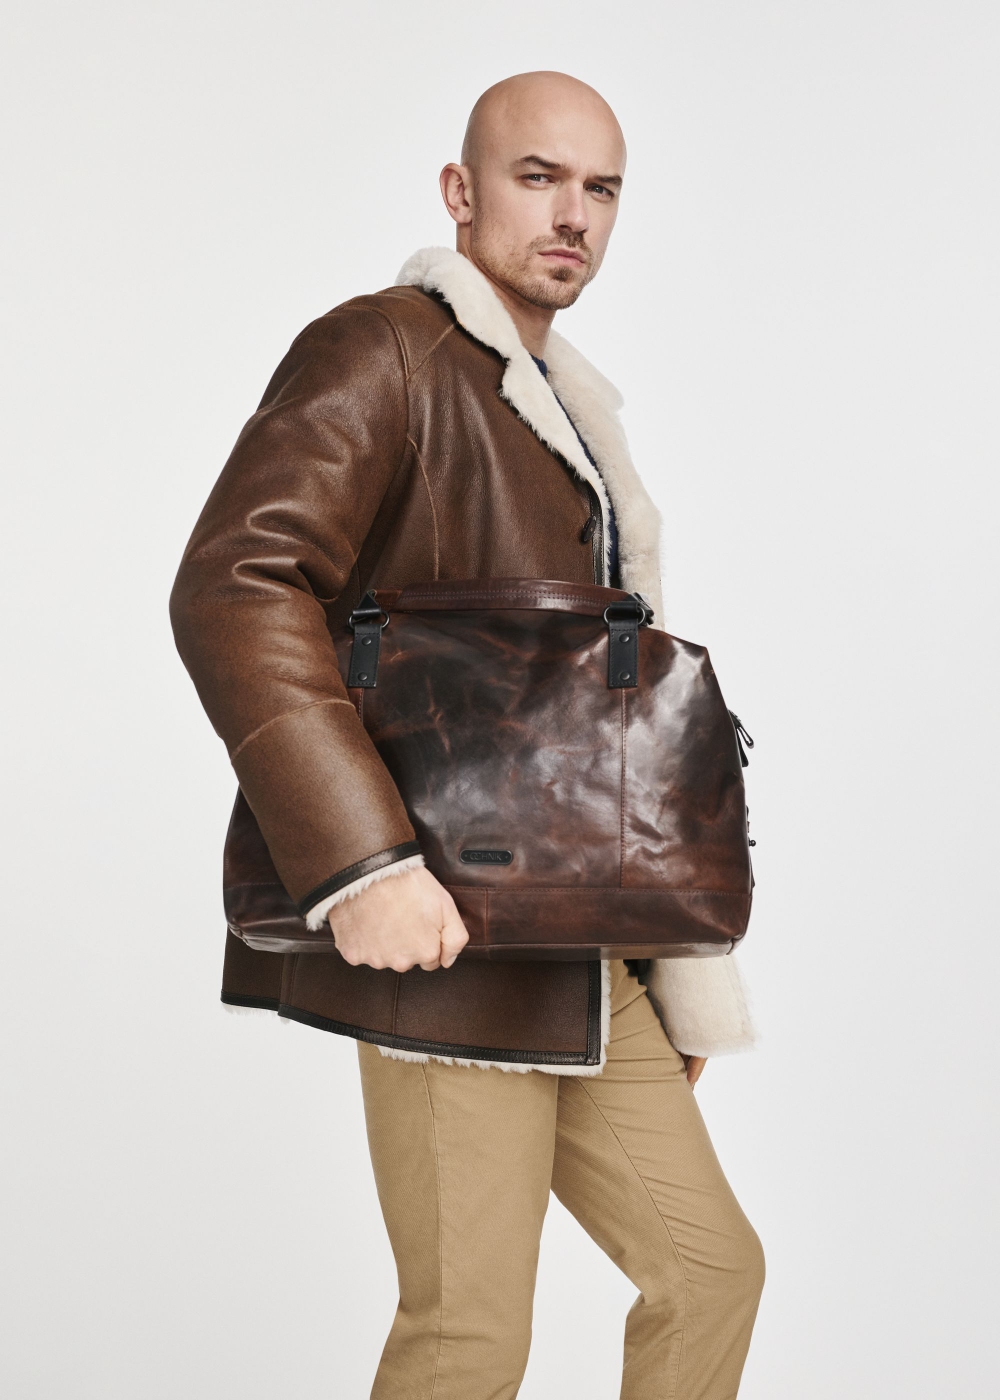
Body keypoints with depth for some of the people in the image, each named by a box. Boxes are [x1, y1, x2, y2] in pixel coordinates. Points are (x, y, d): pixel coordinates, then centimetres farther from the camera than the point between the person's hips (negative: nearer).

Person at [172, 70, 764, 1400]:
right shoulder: (383, 353, -7)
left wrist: (683, 985, 21)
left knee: (711, 1267, 11)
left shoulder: (570, 414, 21)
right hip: (442, 934, -9)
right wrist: (364, 863, -31)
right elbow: (233, 589, -23)